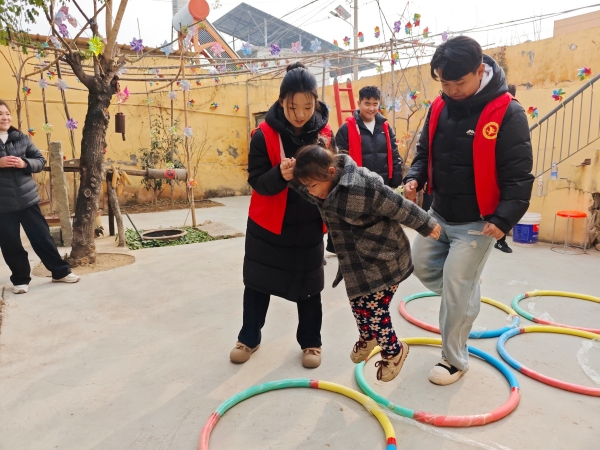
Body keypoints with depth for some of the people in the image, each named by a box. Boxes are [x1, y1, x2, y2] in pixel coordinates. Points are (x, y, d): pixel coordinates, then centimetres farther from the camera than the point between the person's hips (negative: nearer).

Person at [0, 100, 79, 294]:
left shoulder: (21, 138, 3)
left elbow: (40, 161, 5)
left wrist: (24, 163, -15)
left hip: (27, 198, 1)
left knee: (41, 236, 7)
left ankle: (61, 272, 19)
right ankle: (20, 279, 24)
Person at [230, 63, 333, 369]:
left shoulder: (325, 134, -5)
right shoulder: (264, 135, -13)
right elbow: (257, 181, -16)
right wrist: (280, 175, -36)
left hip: (308, 228, 2)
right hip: (267, 226, -1)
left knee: (308, 288, 12)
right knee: (257, 284, 13)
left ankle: (311, 342, 33)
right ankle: (249, 338, 35)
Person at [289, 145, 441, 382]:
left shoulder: (360, 188, -33)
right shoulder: (324, 187, -6)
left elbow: (399, 207, -23)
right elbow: (306, 189, 12)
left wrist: (426, 225, -9)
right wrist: (292, 174, -11)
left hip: (383, 259, -8)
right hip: (358, 261, 8)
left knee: (373, 311, -1)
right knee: (359, 305, 20)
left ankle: (394, 350, 29)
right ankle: (366, 338, 51)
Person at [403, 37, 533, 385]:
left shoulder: (507, 113, -16)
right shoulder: (440, 107, 1)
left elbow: (519, 175, -15)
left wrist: (504, 218, -24)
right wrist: (415, 178, -9)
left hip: (477, 222, -6)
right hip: (439, 214, 7)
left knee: (457, 292, -2)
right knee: (423, 266, 15)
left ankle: (455, 359, 19)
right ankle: (466, 301, 42)